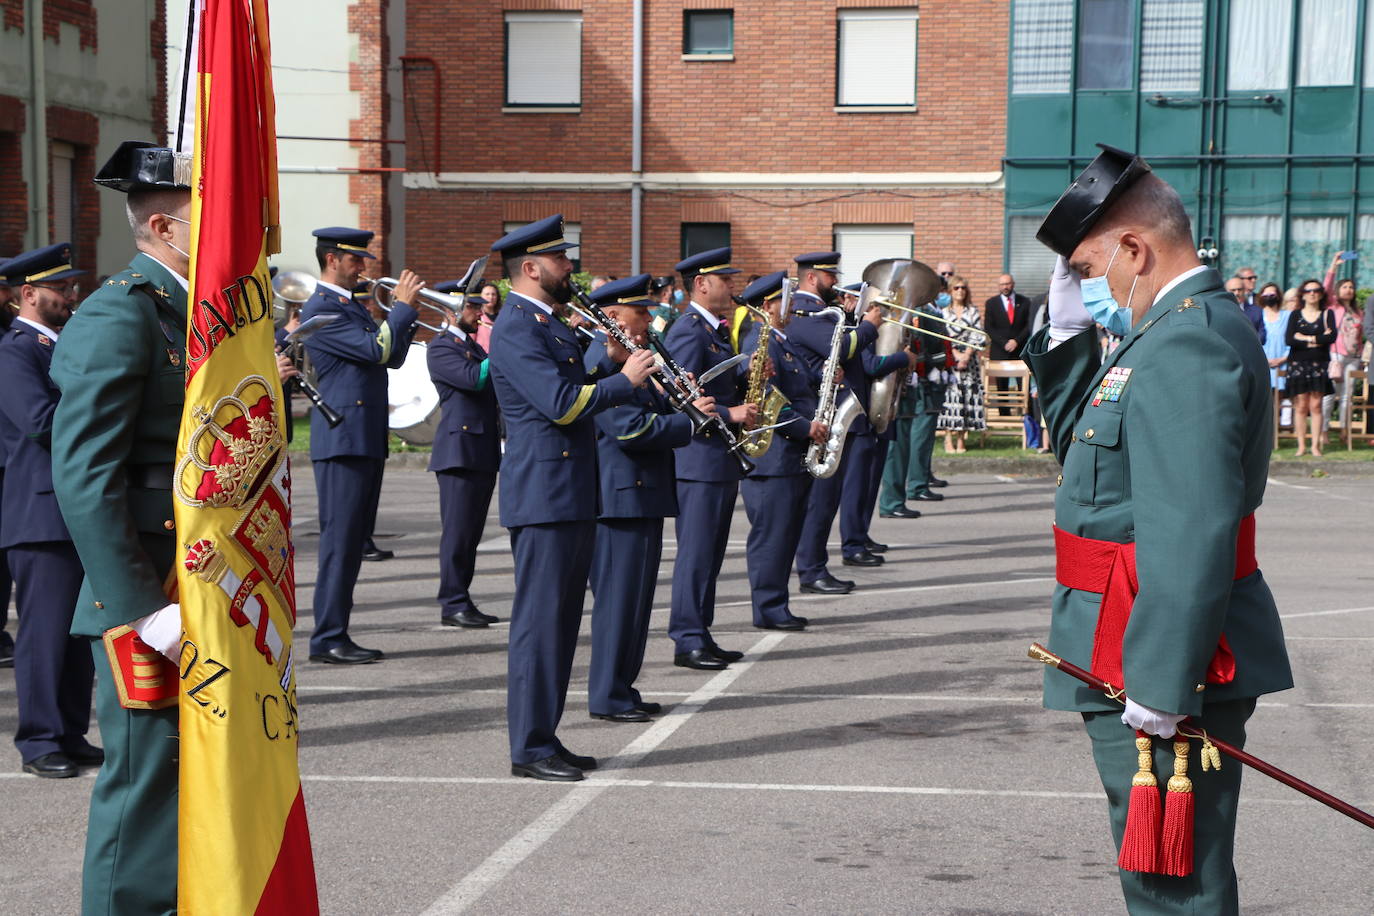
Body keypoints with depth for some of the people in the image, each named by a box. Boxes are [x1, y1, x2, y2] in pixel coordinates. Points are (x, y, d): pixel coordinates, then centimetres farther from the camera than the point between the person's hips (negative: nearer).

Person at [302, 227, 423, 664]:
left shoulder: (353, 305, 20)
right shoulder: (320, 310, -11)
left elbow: (392, 357, 18)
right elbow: (377, 349, -18)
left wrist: (406, 311, 6)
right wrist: (403, 305, -8)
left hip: (368, 441, 10)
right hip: (342, 439, -10)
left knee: (354, 541, 10)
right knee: (340, 540, -8)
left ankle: (336, 632, 15)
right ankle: (328, 639, -5)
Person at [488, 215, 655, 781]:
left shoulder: (548, 324, 18)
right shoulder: (515, 329, -14)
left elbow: (574, 390, 22)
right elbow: (562, 404, -22)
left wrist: (610, 364, 7)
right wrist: (625, 380, -12)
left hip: (572, 495, 10)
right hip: (542, 495, -10)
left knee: (561, 621, 13)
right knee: (540, 620, -6)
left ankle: (544, 737, 19)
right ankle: (529, 749, 0)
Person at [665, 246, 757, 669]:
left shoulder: (714, 331, 17)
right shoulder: (688, 332, -14)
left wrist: (748, 376, 5)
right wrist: (729, 413, -25)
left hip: (721, 459, 10)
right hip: (699, 459, -10)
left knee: (710, 554, 12)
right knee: (696, 553, -6)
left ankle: (701, 636, 18)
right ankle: (688, 642, -3)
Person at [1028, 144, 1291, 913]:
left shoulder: (1187, 344, -21)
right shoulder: (1187, 328, 13)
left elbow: (1191, 532, -29)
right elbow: (1084, 447, 22)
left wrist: (1158, 684, -27)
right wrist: (1068, 337, 9)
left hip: (1165, 675, -10)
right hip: (1159, 660, 10)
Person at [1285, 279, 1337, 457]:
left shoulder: (1327, 314, 9)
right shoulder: (1295, 315, 8)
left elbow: (1332, 337, -8)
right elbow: (1288, 339, -7)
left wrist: (1306, 338, -8)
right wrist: (1317, 340, -8)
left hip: (1319, 365, 0)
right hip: (1298, 364, 0)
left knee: (1316, 405, -4)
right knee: (1300, 406, -3)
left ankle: (1316, 445, -1)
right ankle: (1301, 445, 1)